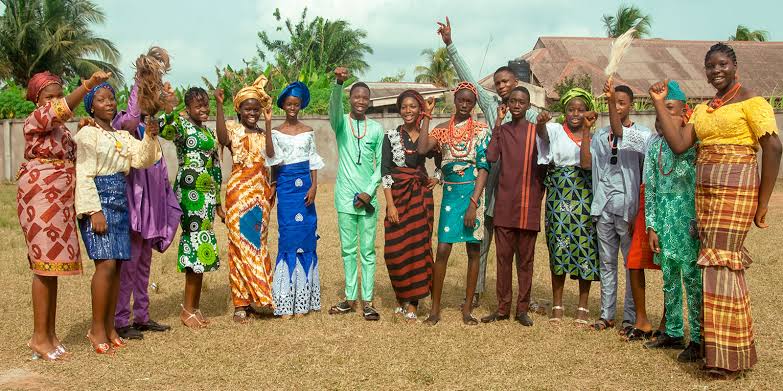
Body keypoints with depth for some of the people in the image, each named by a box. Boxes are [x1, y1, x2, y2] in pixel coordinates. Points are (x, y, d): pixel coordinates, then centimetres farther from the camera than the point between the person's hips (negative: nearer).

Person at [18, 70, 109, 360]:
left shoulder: (62, 128, 17)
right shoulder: (35, 120, -8)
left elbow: (72, 158, 17)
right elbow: (63, 108, -29)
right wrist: (89, 84, -39)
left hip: (60, 202, 8)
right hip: (40, 199, -8)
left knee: (52, 266, 9)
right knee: (45, 265, -7)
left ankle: (49, 334, 15)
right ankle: (40, 337, -1)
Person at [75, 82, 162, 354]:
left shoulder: (122, 136, 18)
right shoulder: (87, 133, -3)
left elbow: (142, 159, 4)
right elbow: (84, 175, -11)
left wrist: (150, 137, -14)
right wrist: (94, 210, -19)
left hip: (120, 202, 7)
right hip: (99, 201, -7)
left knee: (117, 266, 5)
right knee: (107, 264, -15)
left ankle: (109, 327, 12)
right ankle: (97, 329, -6)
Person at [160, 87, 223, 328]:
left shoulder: (209, 132, 19)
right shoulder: (182, 125, -4)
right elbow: (163, 130, -29)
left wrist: (217, 202, 23)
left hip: (207, 193, 8)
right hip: (190, 190, -8)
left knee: (202, 246, 9)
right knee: (197, 242, -8)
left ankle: (193, 306, 17)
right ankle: (188, 309, 0)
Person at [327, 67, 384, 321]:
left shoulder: (376, 129, 5)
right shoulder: (341, 123, 2)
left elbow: (381, 164, 4)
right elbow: (334, 106, -21)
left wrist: (370, 191, -7)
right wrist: (338, 84, -40)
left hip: (368, 197, 0)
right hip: (345, 195, 0)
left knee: (368, 250, 4)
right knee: (348, 249, 8)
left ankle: (367, 301, 9)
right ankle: (350, 298, 16)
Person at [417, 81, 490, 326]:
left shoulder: (481, 131, 1)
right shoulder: (442, 130, 8)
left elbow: (483, 168, -7)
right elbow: (421, 149, -9)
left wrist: (473, 203, -15)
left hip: (473, 194, -1)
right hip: (450, 194, 1)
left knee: (473, 250, 4)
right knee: (442, 250, -3)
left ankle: (467, 308, 13)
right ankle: (435, 308, 6)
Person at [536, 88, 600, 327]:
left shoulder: (592, 136, 9)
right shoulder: (556, 131, 6)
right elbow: (541, 131, -18)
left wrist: (587, 130, -13)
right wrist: (541, 121, -39)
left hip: (585, 199, 1)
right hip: (559, 198, -1)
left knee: (586, 250, 1)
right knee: (559, 249, 0)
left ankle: (582, 307, 11)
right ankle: (557, 305, 11)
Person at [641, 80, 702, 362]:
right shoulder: (655, 144, 12)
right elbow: (650, 187, 12)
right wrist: (651, 226, 8)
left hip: (688, 212, -5)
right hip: (663, 214, 6)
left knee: (692, 275, -4)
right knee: (669, 276, 11)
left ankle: (698, 339, 4)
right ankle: (673, 333, 21)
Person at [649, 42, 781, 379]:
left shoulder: (750, 101, -4)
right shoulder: (702, 110, 17)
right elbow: (679, 144, 6)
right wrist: (659, 103, 6)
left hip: (736, 187, -7)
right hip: (704, 188, 7)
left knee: (721, 262, -8)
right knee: (717, 261, 10)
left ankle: (729, 355, 1)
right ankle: (718, 346, 19)